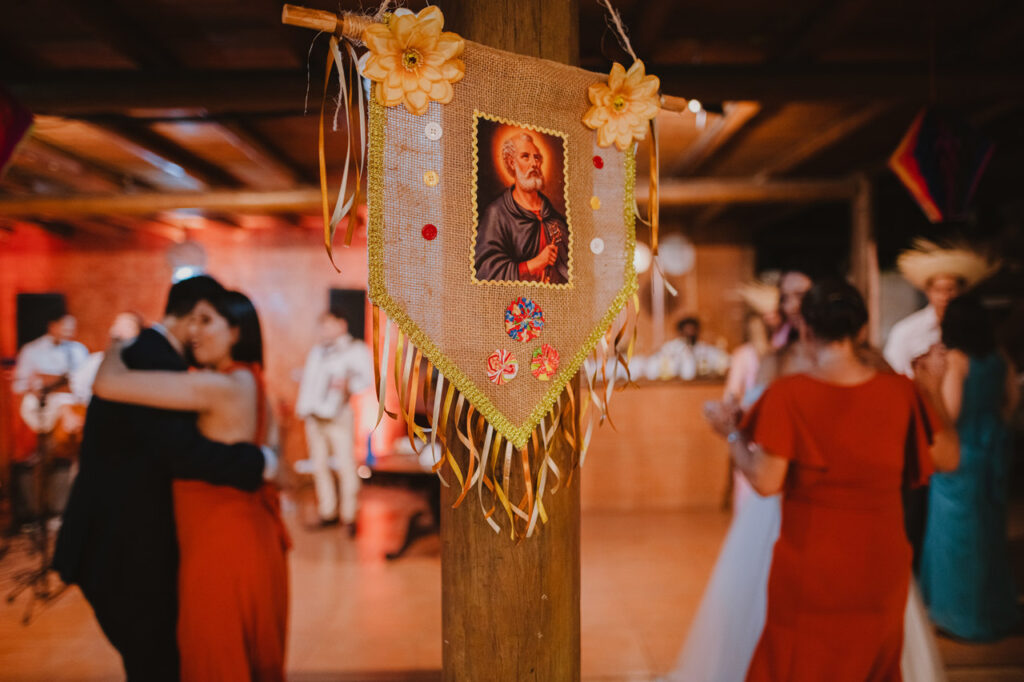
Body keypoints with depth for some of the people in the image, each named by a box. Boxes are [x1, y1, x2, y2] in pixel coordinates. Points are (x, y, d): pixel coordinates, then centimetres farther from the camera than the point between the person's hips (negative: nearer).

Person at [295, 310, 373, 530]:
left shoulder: (356, 350, 0)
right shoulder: (317, 350, 21)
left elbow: (368, 375, -12)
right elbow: (308, 379, 24)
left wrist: (349, 385, -27)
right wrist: (301, 404, 11)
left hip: (337, 415, -7)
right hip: (313, 416, 7)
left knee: (345, 465, -8)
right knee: (319, 465, 7)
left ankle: (349, 515, 0)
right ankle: (328, 513, 15)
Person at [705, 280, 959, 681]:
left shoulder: (787, 395, -18)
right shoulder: (900, 391, -8)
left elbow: (766, 482, -19)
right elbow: (949, 459, 3)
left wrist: (732, 433, -4)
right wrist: (932, 392, 14)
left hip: (810, 563, -3)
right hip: (881, 564, 3)